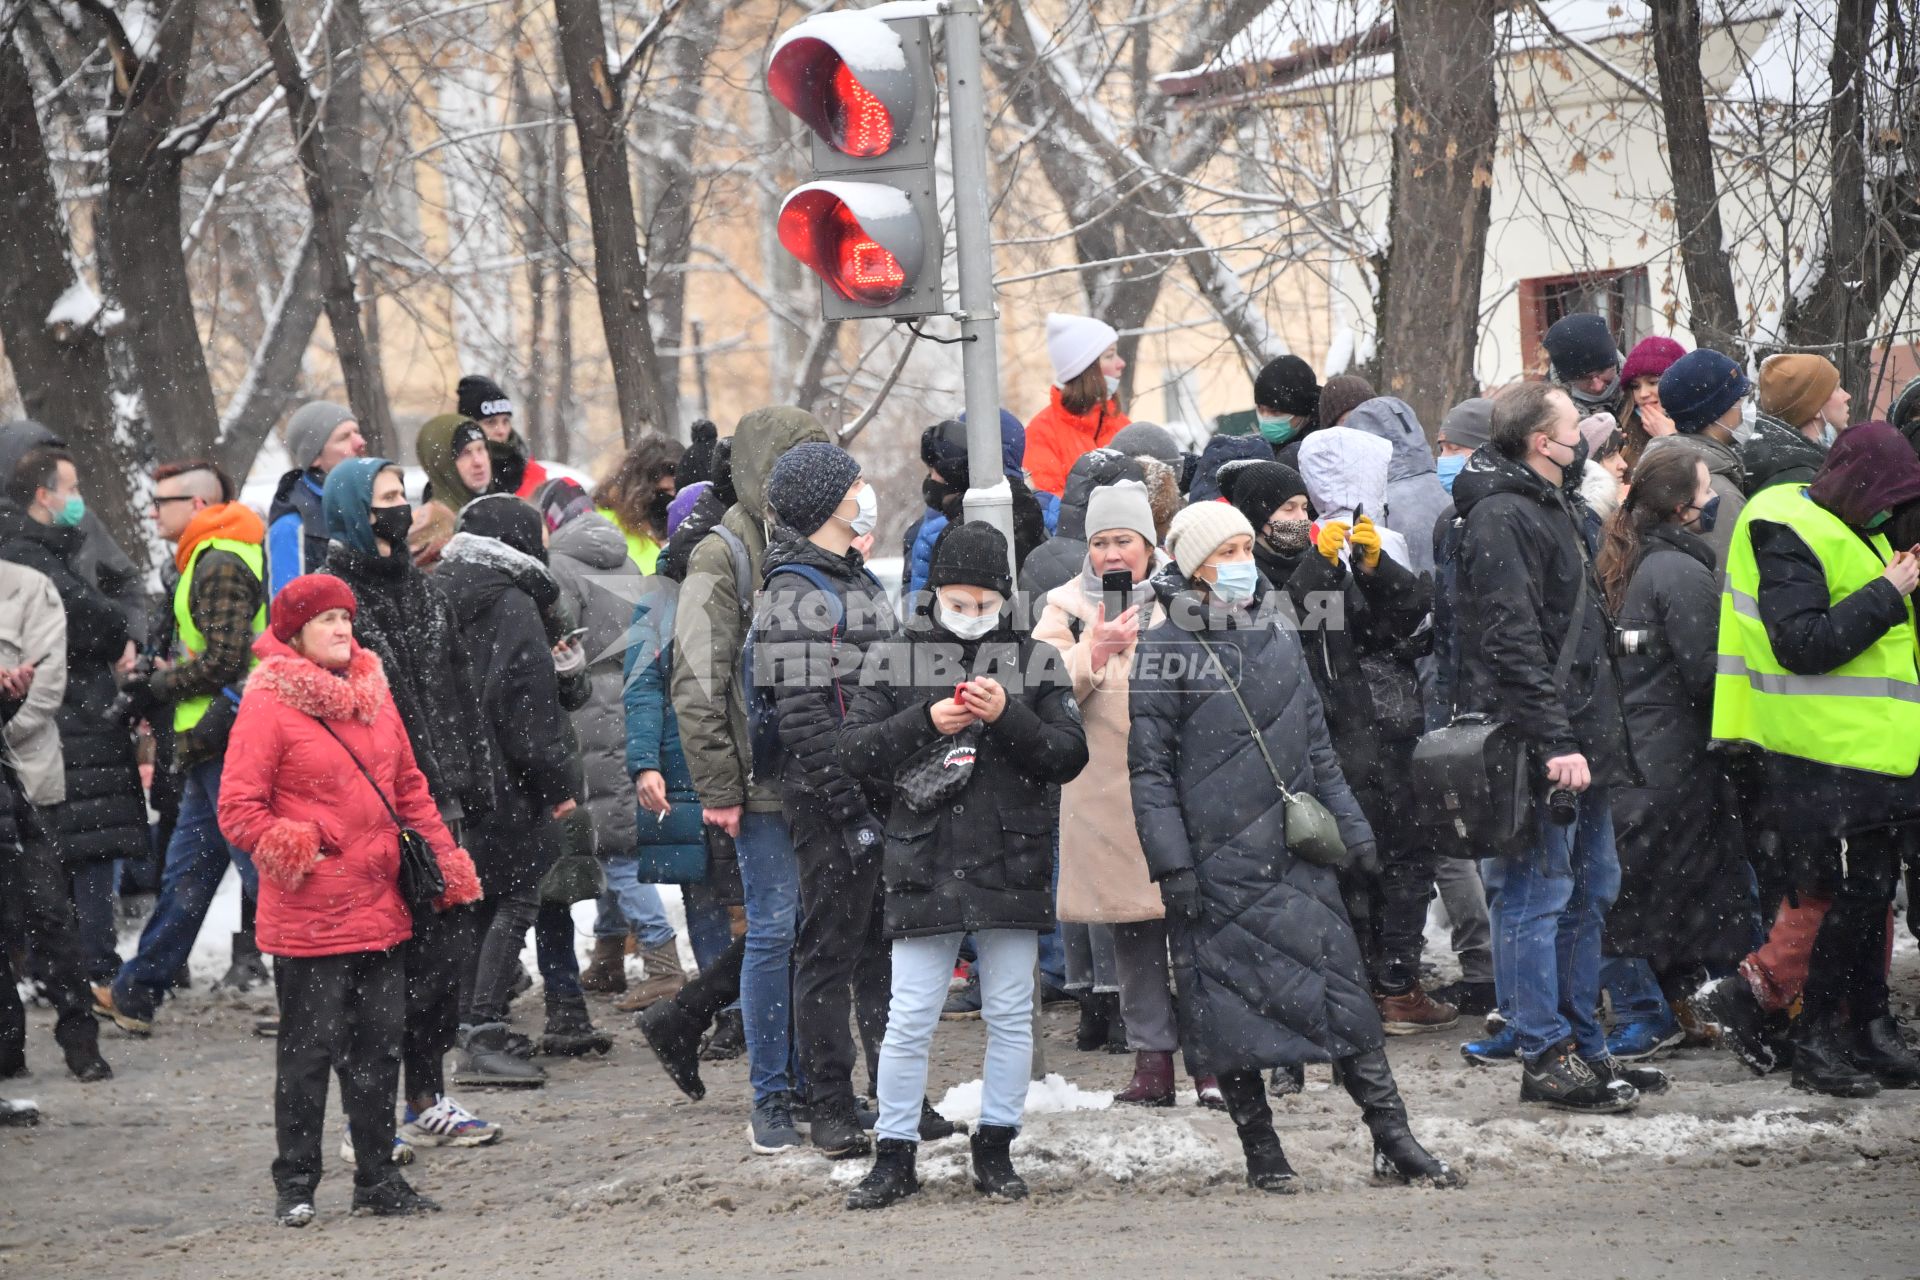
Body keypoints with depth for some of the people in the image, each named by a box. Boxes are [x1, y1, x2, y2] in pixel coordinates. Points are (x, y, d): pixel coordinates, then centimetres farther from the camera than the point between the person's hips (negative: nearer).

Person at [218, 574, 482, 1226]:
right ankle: (295, 1185, 10)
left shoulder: (373, 693, 12)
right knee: (309, 1050, 0)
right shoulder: (268, 704, -8)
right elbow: (239, 808, -10)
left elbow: (409, 786, 19)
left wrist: (444, 860, 13)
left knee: (379, 1048, 10)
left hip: (381, 907, 6)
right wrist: (285, 846, -23)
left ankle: (377, 1179, 19)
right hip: (308, 916, -6)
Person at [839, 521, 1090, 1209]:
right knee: (909, 1021, -1)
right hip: (923, 867, -1)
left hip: (1012, 863, 1)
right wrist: (926, 722, -14)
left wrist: (1009, 716, -14)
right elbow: (855, 750, 0)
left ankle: (994, 1149, 18)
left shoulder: (1033, 661, 7)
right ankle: (895, 1156, 8)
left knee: (1011, 1016, 7)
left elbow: (1070, 755, 2)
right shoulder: (896, 660, 5)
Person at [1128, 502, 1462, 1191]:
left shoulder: (1278, 639, 13)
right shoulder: (1165, 650, -3)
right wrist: (1172, 864, -11)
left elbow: (1317, 748, 20)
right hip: (1217, 862, -4)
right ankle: (1260, 1150, 12)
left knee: (1345, 988, -1)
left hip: (1295, 851, 4)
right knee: (1232, 1005, 0)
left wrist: (1351, 828, 15)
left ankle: (1394, 1141, 1)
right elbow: (1149, 767, -5)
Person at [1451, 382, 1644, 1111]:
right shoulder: (1503, 518, -15)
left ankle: (1580, 1041, 23)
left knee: (1590, 892, 15)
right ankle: (1546, 1056, -3)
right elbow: (1514, 642, -22)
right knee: (1537, 895, -6)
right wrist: (1555, 743, -25)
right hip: (1537, 745, -11)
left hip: (1579, 742, 11)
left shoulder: (1549, 509, 19)